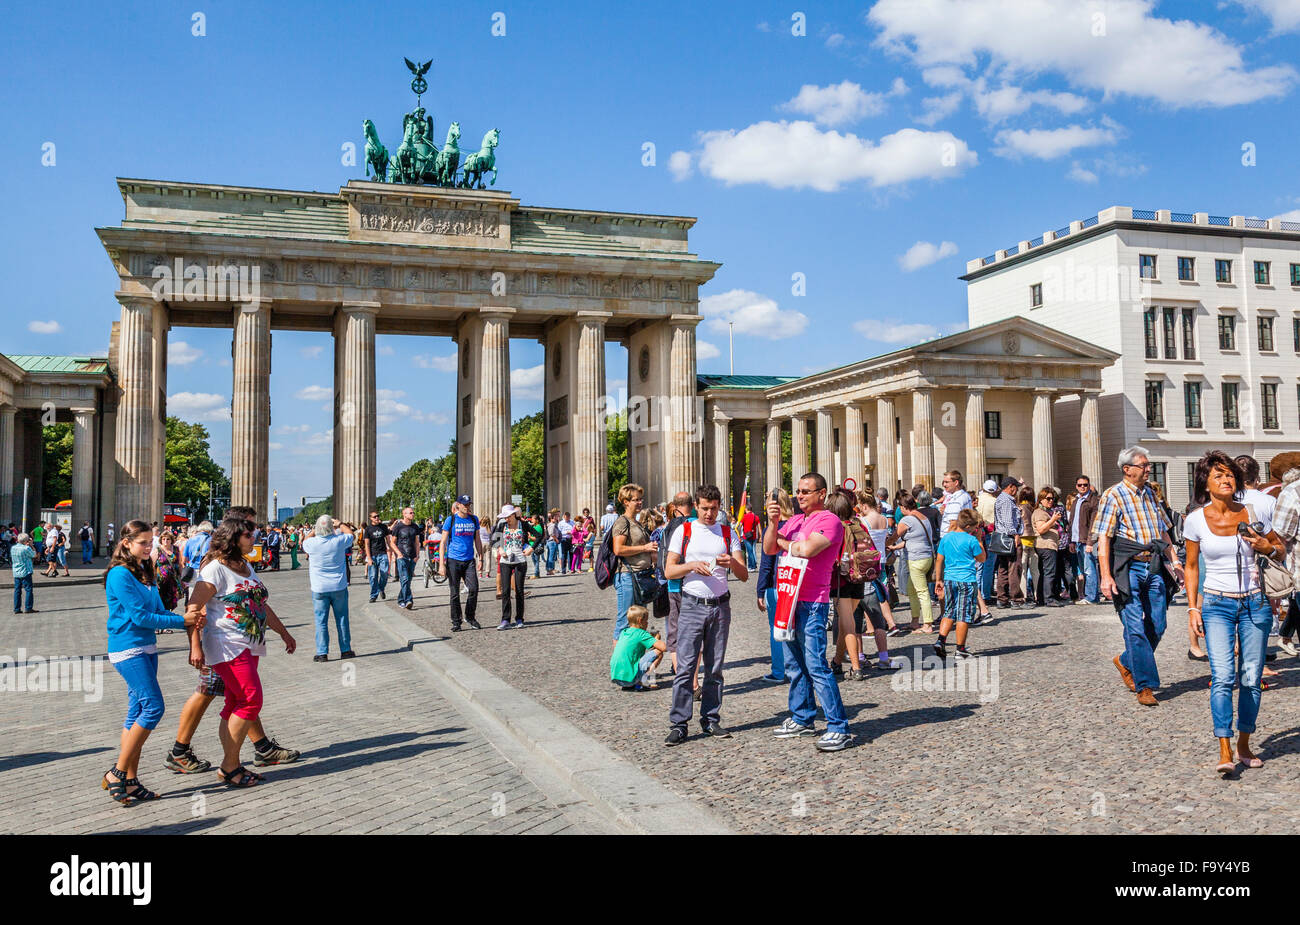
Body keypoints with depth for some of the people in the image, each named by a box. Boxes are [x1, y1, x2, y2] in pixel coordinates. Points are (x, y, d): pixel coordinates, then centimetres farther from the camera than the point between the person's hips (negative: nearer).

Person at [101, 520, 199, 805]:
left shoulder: (145, 573, 14)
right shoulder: (120, 574, -12)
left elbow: (159, 611, 13)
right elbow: (140, 616, -16)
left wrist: (188, 621, -4)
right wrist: (182, 621, -11)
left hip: (146, 649, 8)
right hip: (128, 650, -8)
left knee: (138, 713, 8)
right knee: (153, 707, -12)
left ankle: (130, 781, 13)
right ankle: (117, 773, -2)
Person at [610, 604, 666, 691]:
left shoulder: (624, 632, 16)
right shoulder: (641, 633, -5)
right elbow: (663, 647, -10)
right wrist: (656, 639, 11)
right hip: (628, 678, -7)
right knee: (658, 652, -2)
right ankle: (645, 680, -6)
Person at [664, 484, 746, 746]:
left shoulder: (728, 533, 9)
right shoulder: (684, 532, 4)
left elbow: (744, 576, 4)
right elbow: (669, 571, 0)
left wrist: (732, 562, -17)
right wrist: (693, 565, -17)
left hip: (720, 606, 2)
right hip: (692, 605, -2)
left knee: (714, 668, 7)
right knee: (685, 666, -6)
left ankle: (710, 720, 15)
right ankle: (679, 724, -2)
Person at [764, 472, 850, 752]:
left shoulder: (829, 521, -9)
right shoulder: (794, 521, 17)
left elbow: (806, 549, -23)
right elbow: (769, 549, 11)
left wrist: (782, 541, -4)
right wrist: (773, 523, -5)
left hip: (812, 603, -9)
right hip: (789, 599, 9)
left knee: (816, 666, -11)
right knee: (795, 664, 15)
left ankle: (838, 727, -7)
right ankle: (802, 719, 27)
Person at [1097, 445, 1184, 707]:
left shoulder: (1150, 493, 15)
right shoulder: (1113, 495, -5)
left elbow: (1163, 531, 24)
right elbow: (1103, 538, -11)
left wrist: (1174, 559, 14)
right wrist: (1106, 576, -17)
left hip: (1155, 567, 6)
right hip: (1129, 568, -6)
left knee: (1157, 626, 6)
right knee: (1135, 628, -7)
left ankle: (1125, 662, 29)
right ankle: (1145, 686, 0)